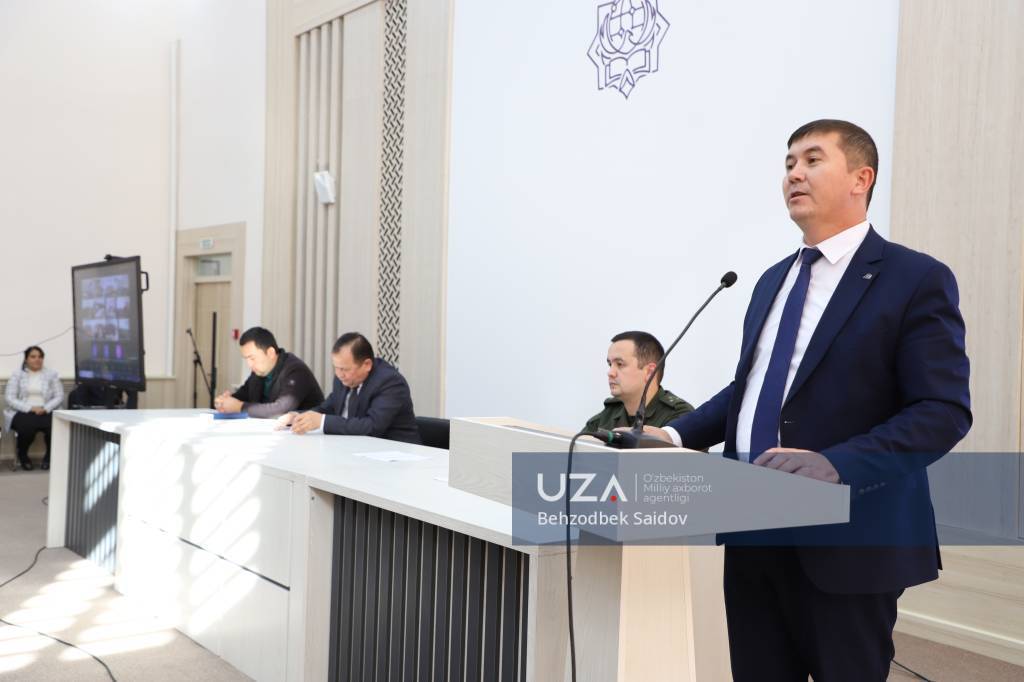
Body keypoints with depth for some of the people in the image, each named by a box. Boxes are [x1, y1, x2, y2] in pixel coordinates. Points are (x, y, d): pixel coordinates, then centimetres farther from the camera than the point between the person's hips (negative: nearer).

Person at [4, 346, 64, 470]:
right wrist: (30, 408, -16)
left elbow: (59, 397, 4)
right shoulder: (17, 374, 6)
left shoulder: (52, 374, 10)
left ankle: (49, 456, -3)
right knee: (27, 426, -35)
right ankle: (22, 456, -2)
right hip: (22, 412, -1)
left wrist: (45, 408, -15)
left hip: (45, 412, 1)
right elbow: (10, 398, -3)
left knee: (54, 424, -32)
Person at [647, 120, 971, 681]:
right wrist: (676, 434, 4)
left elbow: (944, 412, -15)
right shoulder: (774, 280, 16)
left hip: (846, 535, -6)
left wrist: (836, 464, -28)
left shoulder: (916, 279, -7)